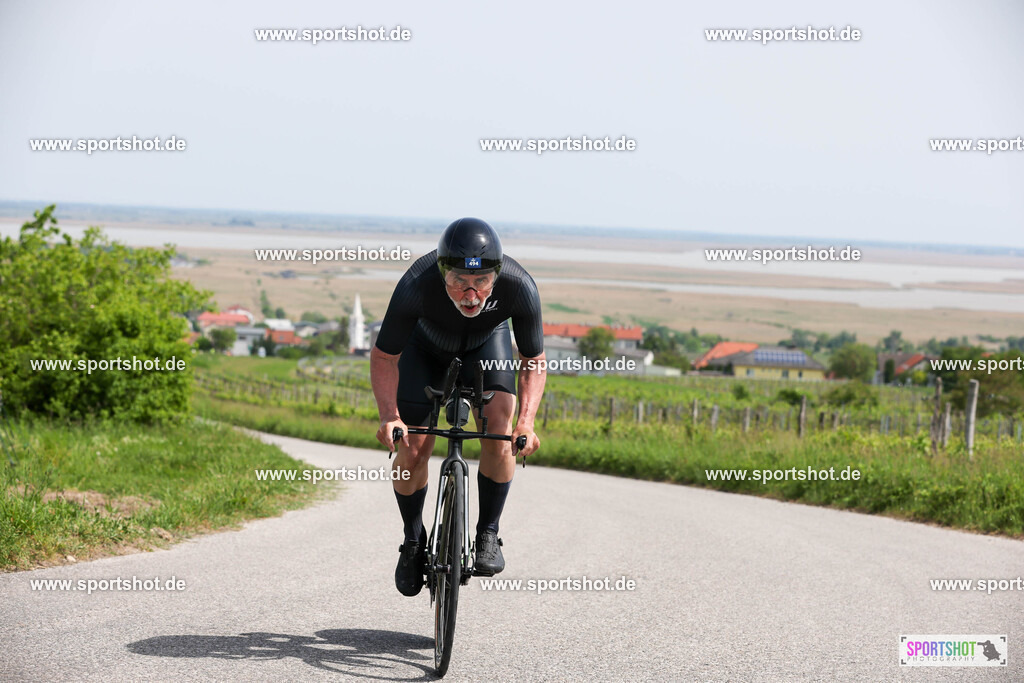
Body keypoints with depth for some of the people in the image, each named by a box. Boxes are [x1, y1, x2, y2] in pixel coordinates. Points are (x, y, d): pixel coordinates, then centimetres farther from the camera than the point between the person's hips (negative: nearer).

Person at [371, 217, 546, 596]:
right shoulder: (416, 286, -41)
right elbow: (383, 357, -25)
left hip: (487, 343, 1)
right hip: (426, 346, -1)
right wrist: (389, 416, -39)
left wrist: (526, 421, -35)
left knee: (499, 428, -22)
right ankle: (413, 540, 17)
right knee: (413, 449, -9)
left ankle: (488, 534, -5)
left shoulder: (520, 287, -37)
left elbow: (533, 360, -21)